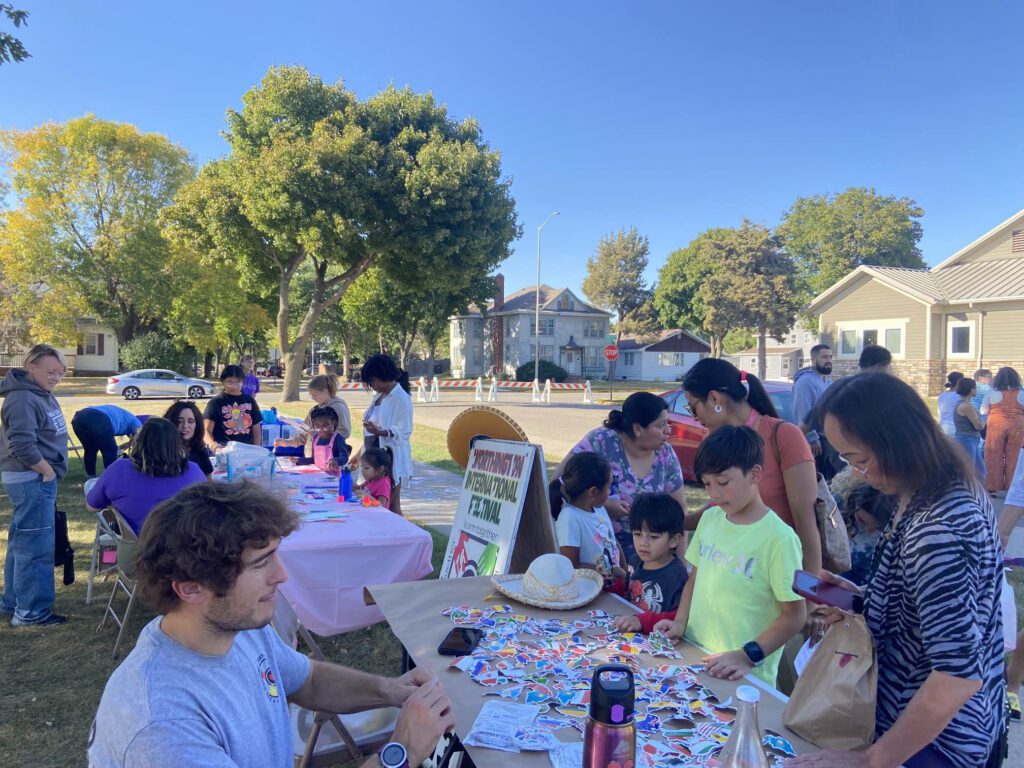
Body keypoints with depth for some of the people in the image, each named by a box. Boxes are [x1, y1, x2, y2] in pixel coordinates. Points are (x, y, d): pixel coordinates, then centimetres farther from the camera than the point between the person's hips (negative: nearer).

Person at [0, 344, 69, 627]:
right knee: (36, 545, -4)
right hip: (31, 479, -10)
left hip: (39, 477, 10)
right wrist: (48, 472, -15)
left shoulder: (42, 394, 11)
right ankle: (31, 612, 5)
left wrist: (50, 472, 13)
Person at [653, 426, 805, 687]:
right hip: (693, 659, 4)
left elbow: (794, 616, -9)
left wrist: (748, 656, -15)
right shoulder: (709, 519, 5)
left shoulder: (779, 538, -13)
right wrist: (680, 622, 3)